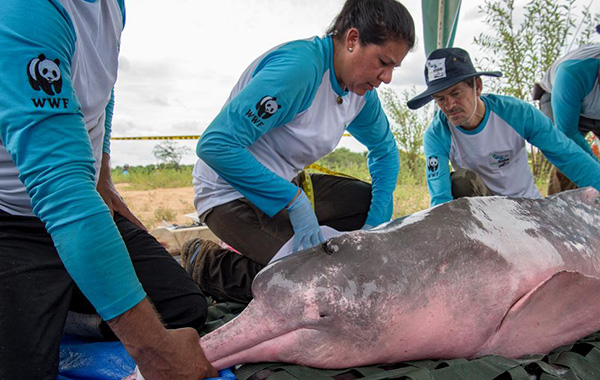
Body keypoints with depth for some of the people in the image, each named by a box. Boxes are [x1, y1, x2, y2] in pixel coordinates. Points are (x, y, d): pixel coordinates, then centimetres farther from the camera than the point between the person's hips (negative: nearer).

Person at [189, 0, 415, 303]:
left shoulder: (361, 91, -1)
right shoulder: (298, 66, -28)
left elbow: (385, 151, 15)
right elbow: (215, 145, -32)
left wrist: (376, 225, 1)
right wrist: (294, 200, -31)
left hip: (285, 184, 9)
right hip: (232, 194, -8)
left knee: (372, 200, 2)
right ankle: (205, 265, -1)